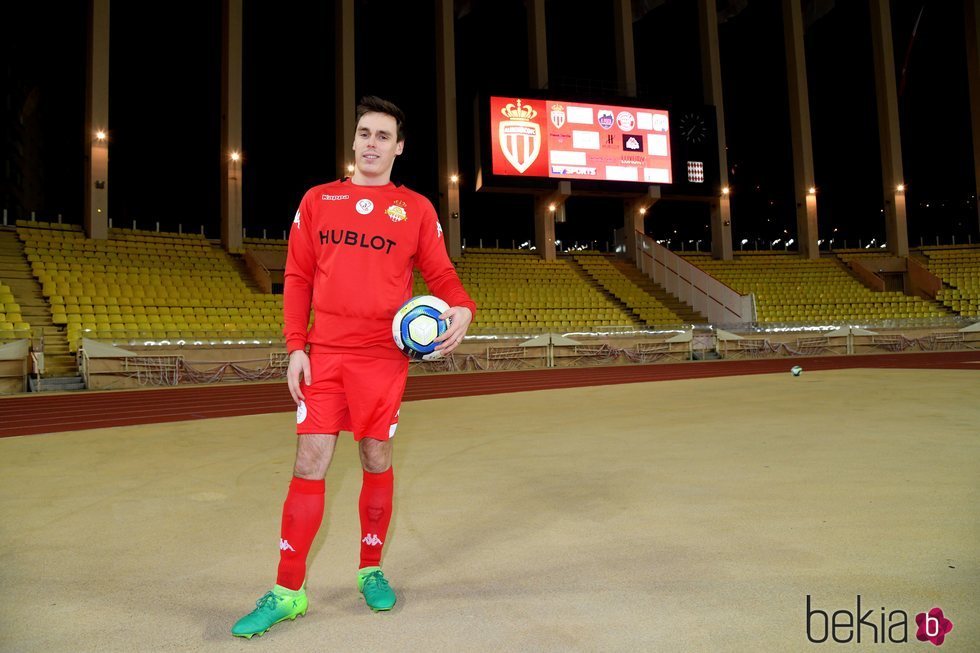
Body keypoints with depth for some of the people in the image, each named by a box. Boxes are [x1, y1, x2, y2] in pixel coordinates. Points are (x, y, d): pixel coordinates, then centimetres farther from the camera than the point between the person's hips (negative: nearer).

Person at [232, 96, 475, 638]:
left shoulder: (416, 209, 6)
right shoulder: (317, 200, 10)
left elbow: (441, 275, 5)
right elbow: (297, 278, 8)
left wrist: (461, 309, -17)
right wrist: (295, 346, -1)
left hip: (382, 356, -1)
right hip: (323, 354, 1)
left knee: (377, 461, 7)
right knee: (309, 464, 1)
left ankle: (371, 570, 27)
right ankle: (288, 592, 12)